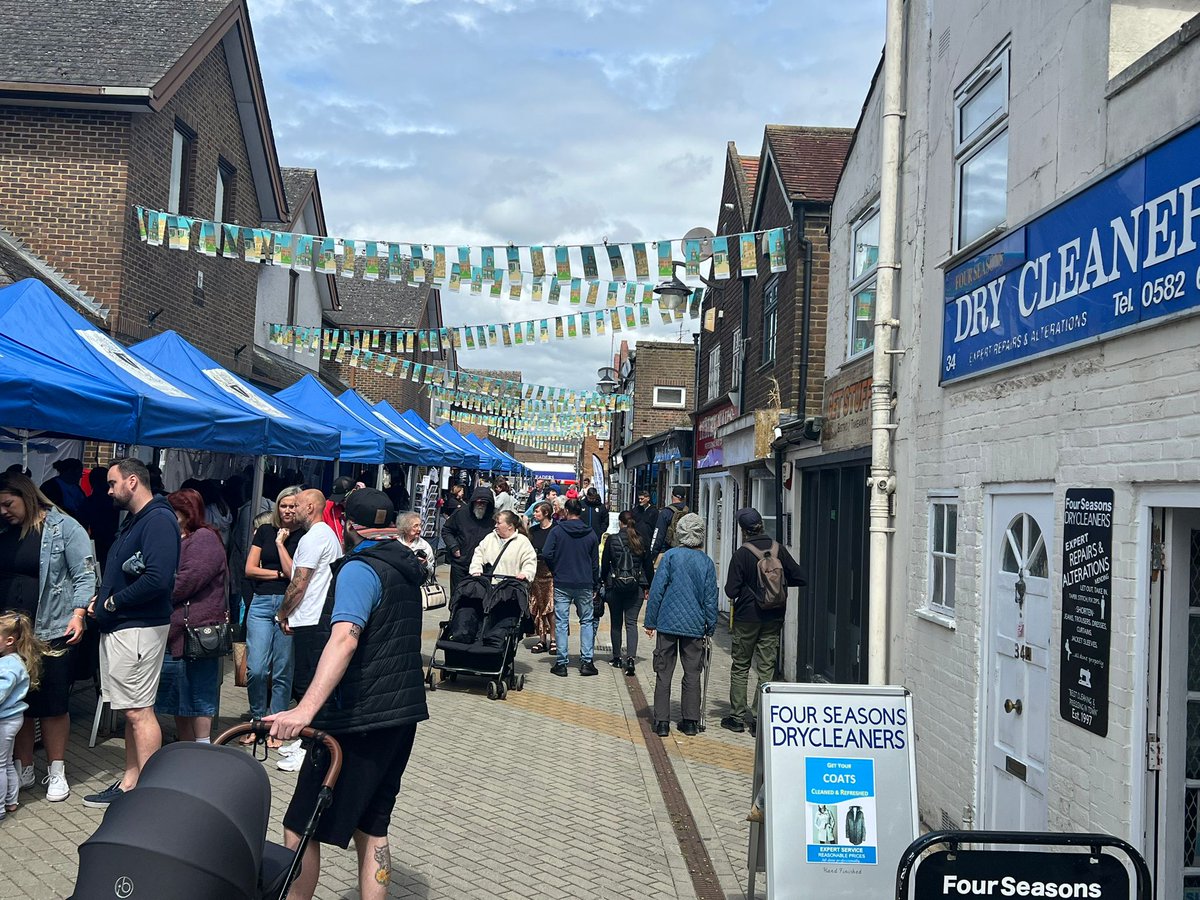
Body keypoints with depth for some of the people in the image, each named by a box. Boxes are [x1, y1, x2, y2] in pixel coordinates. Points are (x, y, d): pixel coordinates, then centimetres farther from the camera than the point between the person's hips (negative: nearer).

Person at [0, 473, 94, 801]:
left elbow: (84, 575, -7)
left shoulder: (64, 528, -4)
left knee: (54, 703, 3)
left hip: (53, 631, -4)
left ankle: (56, 772, 15)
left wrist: (77, 616, -16)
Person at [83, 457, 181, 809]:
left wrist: (112, 602, -15)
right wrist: (100, 600, 6)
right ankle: (130, 782, 22)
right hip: (118, 627, 10)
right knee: (131, 710, 14)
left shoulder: (158, 520, -16)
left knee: (139, 712, -6)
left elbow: (157, 579, -26)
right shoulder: (133, 520, 17)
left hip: (138, 628, -10)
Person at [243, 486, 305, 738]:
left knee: (282, 672, 2)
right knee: (255, 669, -4)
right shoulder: (264, 531, 11)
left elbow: (294, 574, -9)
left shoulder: (305, 537, 1)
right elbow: (250, 569, 7)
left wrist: (281, 542, -7)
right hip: (261, 603, 2)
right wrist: (280, 573, -2)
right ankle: (256, 721, 16)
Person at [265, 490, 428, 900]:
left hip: (360, 718, -9)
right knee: (371, 827, 15)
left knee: (299, 828, 0)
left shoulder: (359, 569, -15)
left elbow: (345, 639, -31)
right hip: (403, 712, 9)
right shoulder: (406, 568, 12)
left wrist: (306, 708, -40)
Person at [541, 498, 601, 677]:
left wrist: (555, 571, 5)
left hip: (562, 584, -2)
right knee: (587, 621, 11)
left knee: (561, 622, 4)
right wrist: (595, 586, 16)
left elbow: (547, 554, -12)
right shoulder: (590, 534, 4)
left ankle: (561, 663, 4)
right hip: (585, 585, 2)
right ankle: (586, 661, 7)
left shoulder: (557, 530, -4)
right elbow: (595, 562, 8)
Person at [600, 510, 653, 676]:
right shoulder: (642, 542, -1)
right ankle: (631, 658, -15)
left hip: (615, 586, -1)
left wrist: (604, 581, 14)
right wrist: (648, 587, 13)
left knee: (615, 623, 13)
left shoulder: (612, 540, -5)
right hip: (636, 587, 1)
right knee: (631, 622, 1)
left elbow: (604, 564, 0)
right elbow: (648, 566, 4)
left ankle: (617, 658, 19)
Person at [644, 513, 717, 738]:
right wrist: (711, 627, 13)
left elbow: (657, 590, -6)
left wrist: (650, 621, 1)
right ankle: (691, 721, 14)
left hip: (668, 623, -2)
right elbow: (710, 598, 4)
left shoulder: (670, 556, -6)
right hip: (695, 626, 2)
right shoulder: (707, 562, 1)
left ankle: (662, 721, 5)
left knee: (663, 673, 5)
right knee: (692, 674, 11)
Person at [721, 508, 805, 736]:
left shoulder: (741, 554, -14)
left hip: (747, 617, -3)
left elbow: (731, 591, -14)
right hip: (774, 617, 3)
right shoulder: (779, 550, -3)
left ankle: (737, 716, 14)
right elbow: (798, 578, 1)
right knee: (767, 668, 8)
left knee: (740, 667, 10)